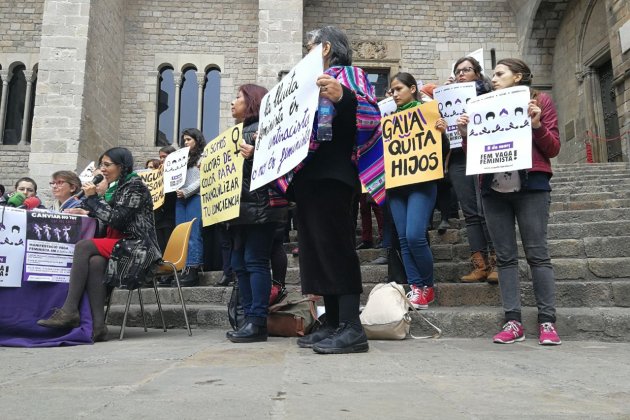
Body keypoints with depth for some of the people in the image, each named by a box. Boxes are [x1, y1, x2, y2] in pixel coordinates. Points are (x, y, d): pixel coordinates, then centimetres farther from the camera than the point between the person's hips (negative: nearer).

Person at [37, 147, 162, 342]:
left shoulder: (134, 185, -5)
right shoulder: (118, 187, 23)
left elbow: (117, 220, -14)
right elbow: (112, 220, 24)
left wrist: (93, 198, -7)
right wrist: (86, 212, 11)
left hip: (137, 246, -7)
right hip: (124, 245, 7)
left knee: (84, 245, -24)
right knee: (95, 262, -26)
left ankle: (69, 310, -24)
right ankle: (98, 326, -35)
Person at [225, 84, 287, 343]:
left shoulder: (263, 128, -4)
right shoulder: (240, 131, 23)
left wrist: (254, 156, -29)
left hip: (260, 207, -10)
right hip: (241, 208, 10)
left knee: (255, 261, -10)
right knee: (239, 263, 7)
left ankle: (258, 323, -6)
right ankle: (250, 318, 13)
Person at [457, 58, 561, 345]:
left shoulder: (540, 101, 8)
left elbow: (553, 149, 4)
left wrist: (537, 125, -11)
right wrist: (466, 133, 0)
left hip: (531, 185, -3)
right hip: (493, 188, 4)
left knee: (537, 253, -5)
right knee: (505, 256, 1)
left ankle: (547, 321, 1)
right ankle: (513, 321, 4)